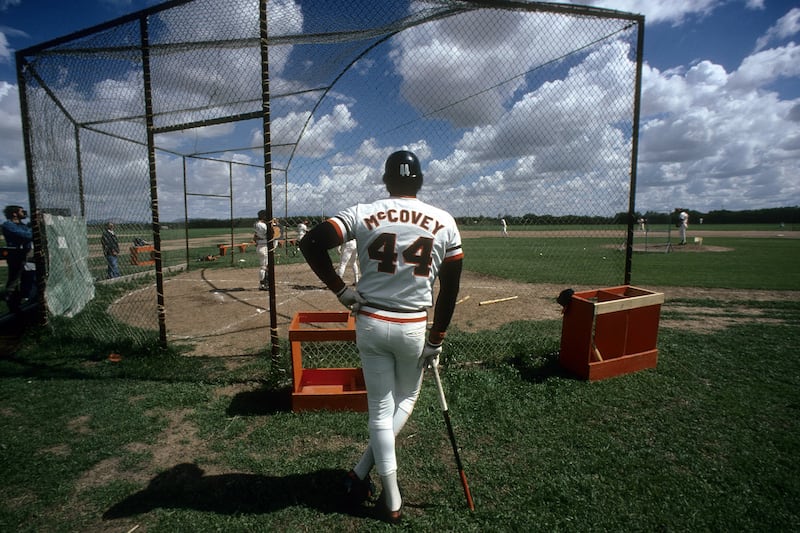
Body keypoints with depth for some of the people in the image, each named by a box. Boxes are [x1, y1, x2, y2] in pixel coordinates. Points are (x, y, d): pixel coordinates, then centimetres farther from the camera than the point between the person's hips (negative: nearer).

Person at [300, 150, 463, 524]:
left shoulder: (363, 214, -4)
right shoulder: (444, 222, -1)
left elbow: (310, 243, -13)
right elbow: (450, 289, -2)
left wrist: (340, 289, -5)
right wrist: (436, 341, 4)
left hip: (370, 323, 0)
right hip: (414, 328, 0)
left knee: (380, 409, 14)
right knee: (406, 399, 25)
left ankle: (392, 503, 23)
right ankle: (361, 474, 26)